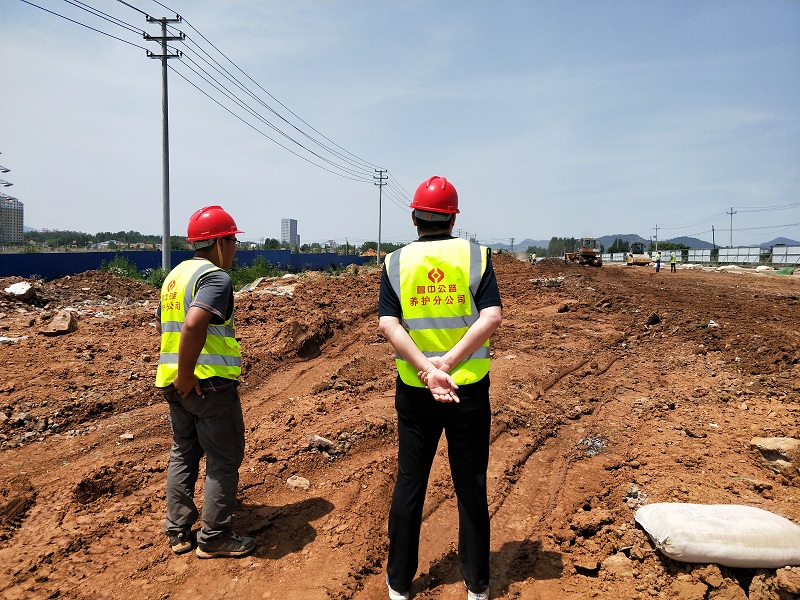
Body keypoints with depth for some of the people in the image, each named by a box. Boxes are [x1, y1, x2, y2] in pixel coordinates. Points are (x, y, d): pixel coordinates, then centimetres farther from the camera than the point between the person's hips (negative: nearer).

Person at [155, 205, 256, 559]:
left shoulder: (175, 275, 14)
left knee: (183, 454, 18)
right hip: (210, 382, -9)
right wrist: (186, 376, -21)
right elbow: (193, 325, -30)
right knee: (223, 459, 3)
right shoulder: (215, 277, -16)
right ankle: (215, 538, 12)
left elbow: (162, 323, 22)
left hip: (173, 382, 9)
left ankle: (178, 532, 27)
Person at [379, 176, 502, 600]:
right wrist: (447, 363, -18)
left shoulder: (395, 261, -1)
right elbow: (492, 316, -15)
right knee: (471, 487, 13)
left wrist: (427, 370, -19)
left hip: (414, 391, 1)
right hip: (470, 389, 0)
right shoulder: (476, 256, -2)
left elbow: (388, 324, -13)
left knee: (409, 485, 14)